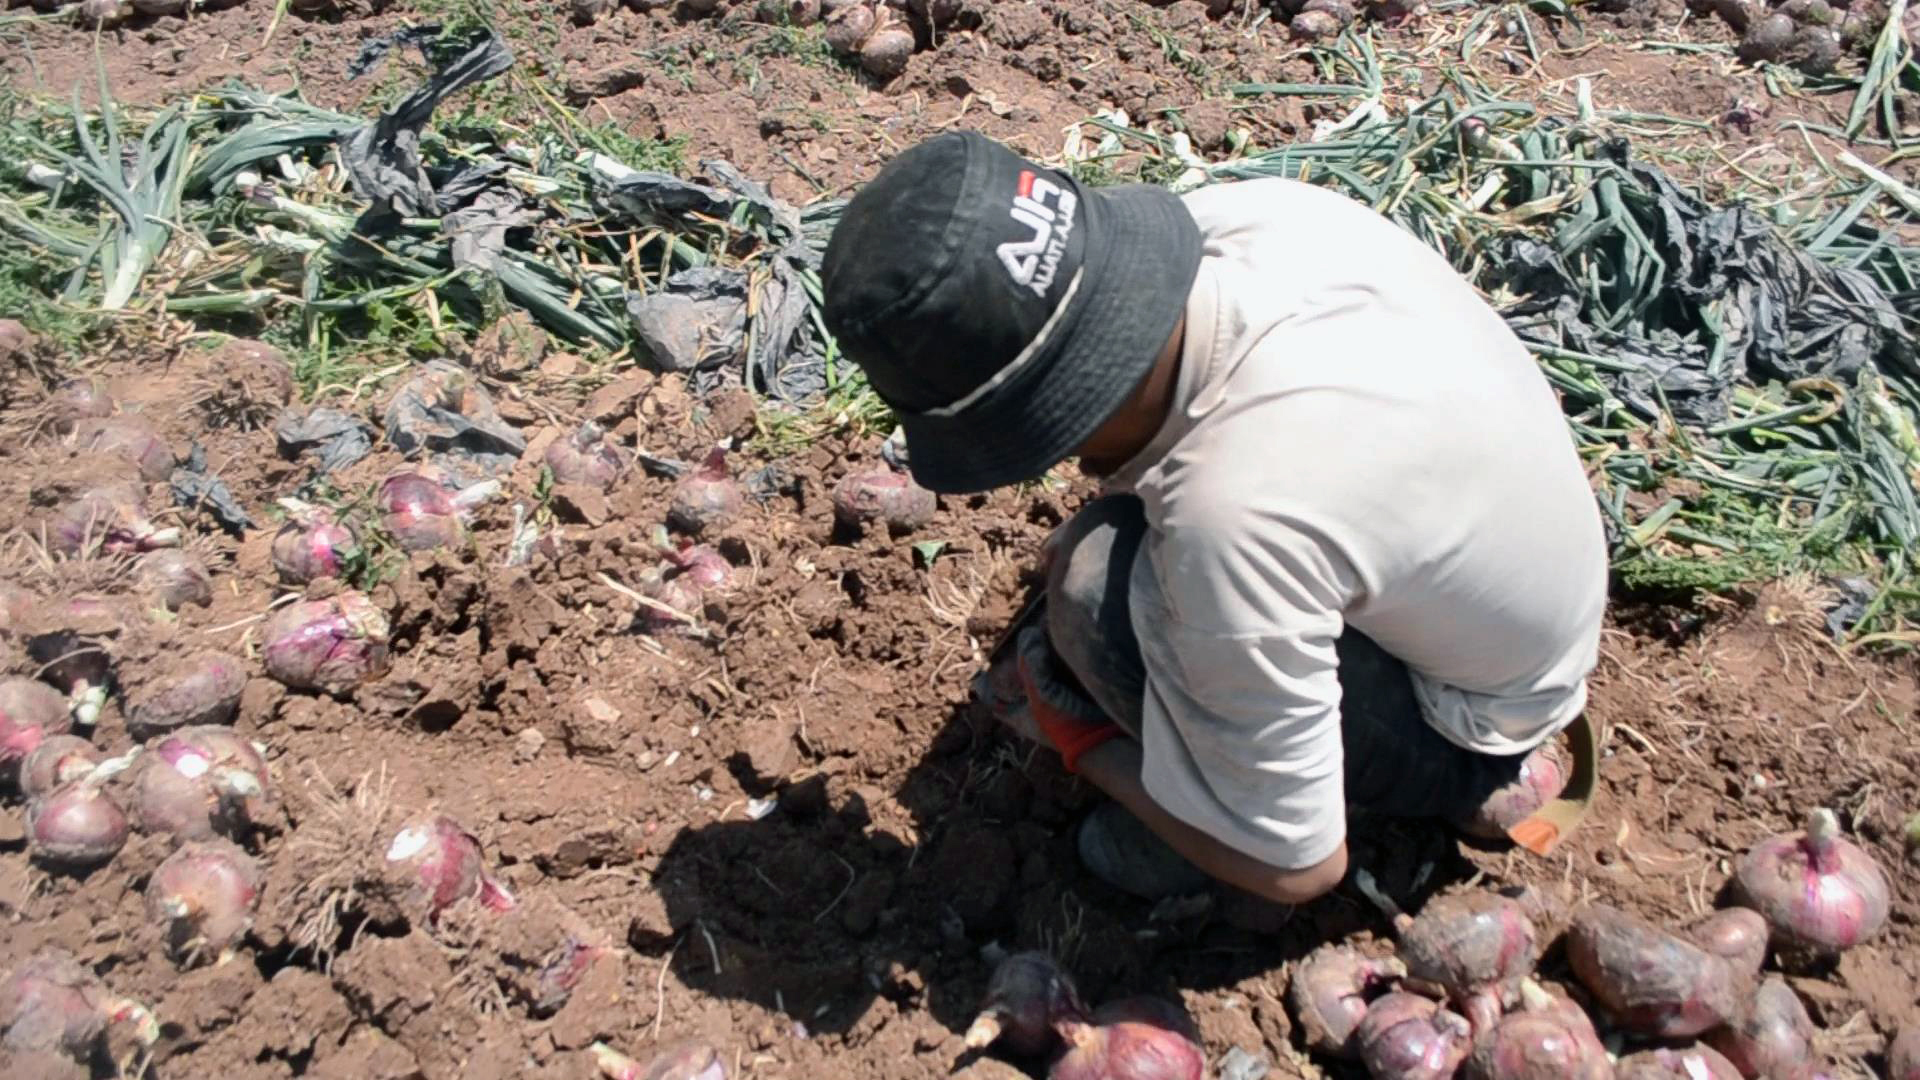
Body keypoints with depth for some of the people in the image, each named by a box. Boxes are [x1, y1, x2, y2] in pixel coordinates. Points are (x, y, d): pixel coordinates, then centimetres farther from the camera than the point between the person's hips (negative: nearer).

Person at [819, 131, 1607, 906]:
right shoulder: (1256, 211, -22)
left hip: (1476, 724, -7)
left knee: (1102, 594, -28)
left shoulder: (1227, 523, -42)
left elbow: (1293, 866, -26)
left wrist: (1079, 740, -12)